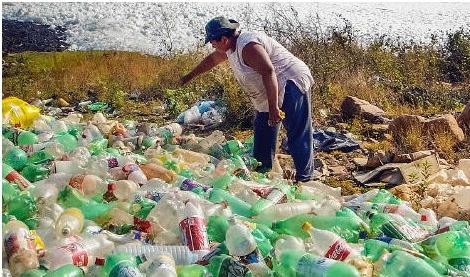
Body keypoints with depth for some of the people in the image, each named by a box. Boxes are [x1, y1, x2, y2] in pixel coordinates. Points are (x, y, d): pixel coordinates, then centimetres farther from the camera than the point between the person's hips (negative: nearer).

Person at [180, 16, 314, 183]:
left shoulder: (248, 46, -24)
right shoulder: (230, 47, 8)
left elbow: (268, 72, -32)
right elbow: (210, 60, 25)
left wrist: (273, 108, -33)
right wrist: (188, 77, 35)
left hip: (289, 86, -11)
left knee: (298, 136, -11)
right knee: (262, 133, 16)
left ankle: (304, 180, -8)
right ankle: (260, 173, 26)